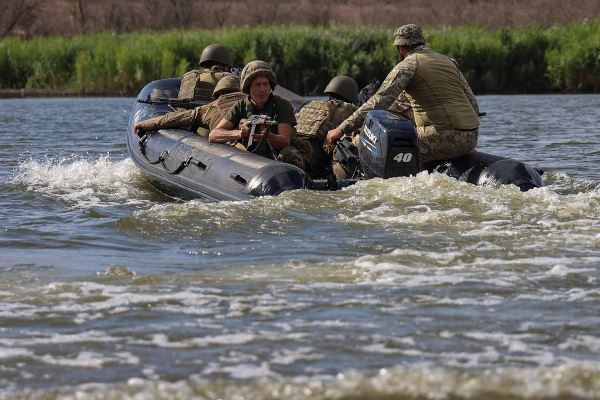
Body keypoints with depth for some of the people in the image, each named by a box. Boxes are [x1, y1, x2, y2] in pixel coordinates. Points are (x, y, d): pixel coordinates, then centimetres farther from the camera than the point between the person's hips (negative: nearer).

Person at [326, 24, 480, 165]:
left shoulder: (408, 65, -2)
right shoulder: (448, 61, 20)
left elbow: (378, 102, -11)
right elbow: (473, 103, 18)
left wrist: (341, 130, -11)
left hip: (445, 137, -8)